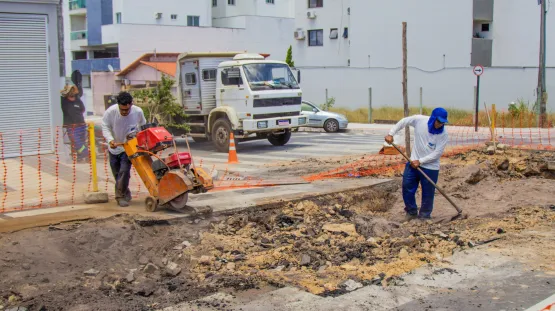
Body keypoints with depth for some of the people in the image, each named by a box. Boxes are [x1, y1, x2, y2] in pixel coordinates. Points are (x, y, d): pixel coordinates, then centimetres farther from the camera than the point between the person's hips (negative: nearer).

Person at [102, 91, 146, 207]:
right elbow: (105, 127, -11)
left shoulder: (138, 112, -19)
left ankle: (121, 196, -7)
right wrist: (110, 140, -27)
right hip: (114, 147, 2)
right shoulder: (110, 112, -23)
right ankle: (125, 194, 33)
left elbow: (143, 126, 1)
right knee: (117, 173, 13)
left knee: (124, 171, -18)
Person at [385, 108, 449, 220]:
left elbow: (437, 153, -17)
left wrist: (420, 161, -20)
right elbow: (403, 122, 3)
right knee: (407, 187, 7)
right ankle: (411, 212, 25)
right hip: (413, 162, 3)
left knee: (427, 194, 3)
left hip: (430, 167, -3)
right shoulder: (419, 120, -12)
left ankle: (424, 216, 20)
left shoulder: (443, 134, -17)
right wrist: (391, 134, -3)